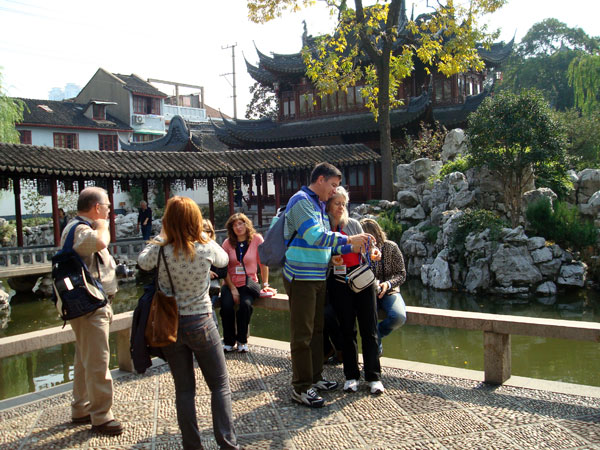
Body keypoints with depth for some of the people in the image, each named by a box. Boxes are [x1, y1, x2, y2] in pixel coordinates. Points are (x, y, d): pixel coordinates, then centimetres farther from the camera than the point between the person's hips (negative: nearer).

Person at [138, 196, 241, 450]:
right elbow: (224, 260, 10)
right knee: (220, 385, 11)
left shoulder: (160, 251, -12)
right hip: (200, 324, -1)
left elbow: (142, 262, 11)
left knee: (184, 389, 13)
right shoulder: (206, 248, -13)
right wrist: (202, 235, 14)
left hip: (170, 325, 2)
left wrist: (161, 236, 13)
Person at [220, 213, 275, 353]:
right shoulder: (227, 243, 0)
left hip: (249, 283, -1)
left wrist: (265, 284, 0)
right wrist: (232, 289, -8)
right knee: (226, 306, -26)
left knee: (246, 305, -30)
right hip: (231, 283, 1)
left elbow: (263, 263, 1)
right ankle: (229, 341, -3)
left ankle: (242, 340, -7)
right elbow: (224, 269, 0)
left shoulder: (257, 239, -4)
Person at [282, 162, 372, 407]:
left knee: (316, 330, 17)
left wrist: (351, 248, 9)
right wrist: (348, 239, -18)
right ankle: (300, 388, 4)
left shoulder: (319, 205, 18)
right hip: (301, 277, -10)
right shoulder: (301, 201, -12)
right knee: (302, 334, -4)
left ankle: (314, 378, 29)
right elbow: (314, 236, -23)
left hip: (318, 277, 10)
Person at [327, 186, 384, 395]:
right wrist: (331, 260, -17)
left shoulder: (353, 224, 11)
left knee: (369, 329, 1)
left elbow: (363, 249, 14)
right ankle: (351, 376, 16)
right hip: (339, 282, -2)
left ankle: (374, 377, 8)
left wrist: (372, 251, -7)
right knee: (347, 330, 5)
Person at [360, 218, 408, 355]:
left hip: (389, 292, 1)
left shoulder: (391, 247, -4)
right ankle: (377, 347, -7)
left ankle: (376, 333, 4)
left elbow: (401, 274, -1)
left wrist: (388, 284, -20)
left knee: (399, 317, -31)